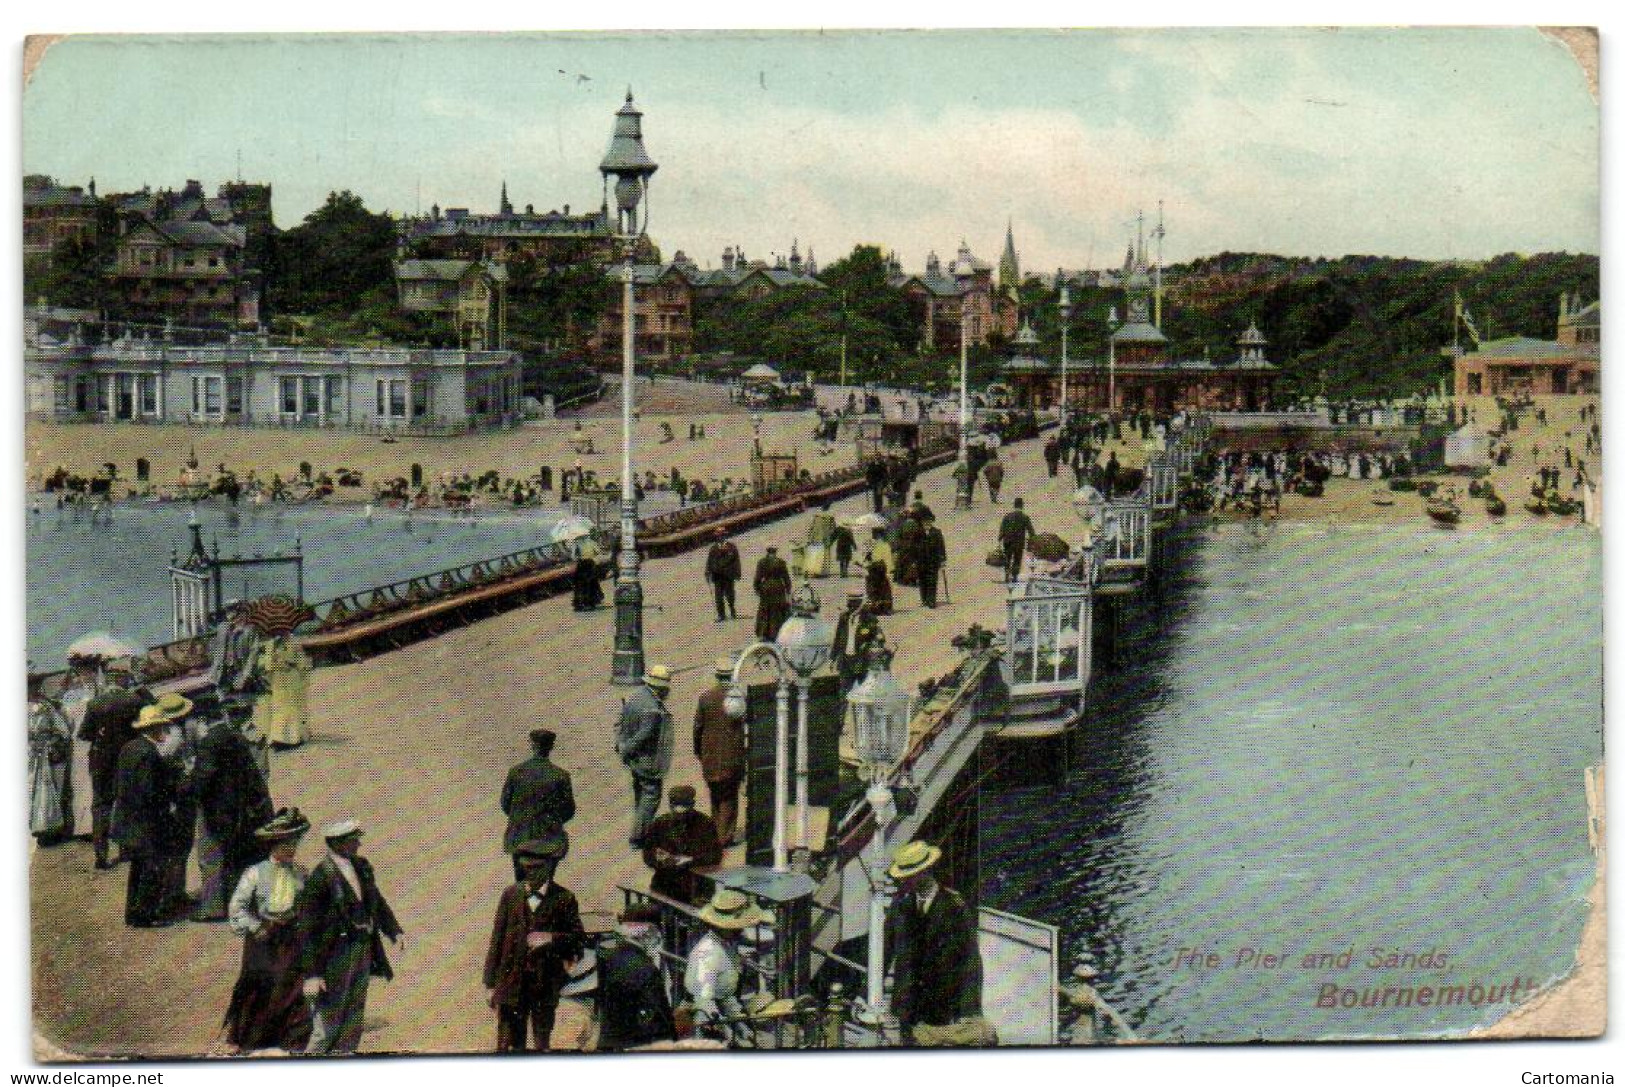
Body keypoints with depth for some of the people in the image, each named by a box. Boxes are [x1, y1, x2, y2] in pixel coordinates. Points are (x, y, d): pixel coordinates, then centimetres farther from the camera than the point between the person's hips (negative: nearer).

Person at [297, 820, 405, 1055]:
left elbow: (378, 903, 18)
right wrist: (311, 974, -18)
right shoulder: (320, 877, -17)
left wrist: (395, 932, 2)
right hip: (335, 959, -8)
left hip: (363, 954, 8)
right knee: (327, 1026, -1)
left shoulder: (362, 867, 6)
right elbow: (307, 929, -16)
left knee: (353, 1026, 15)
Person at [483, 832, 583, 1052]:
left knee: (542, 1042, 11)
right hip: (513, 980, 1)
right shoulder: (511, 894, 2)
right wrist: (492, 982, 4)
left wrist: (551, 938, -19)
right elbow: (497, 937, 4)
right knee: (509, 1044, 0)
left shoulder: (563, 898, -2)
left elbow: (577, 935, 1)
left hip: (546, 982, -1)